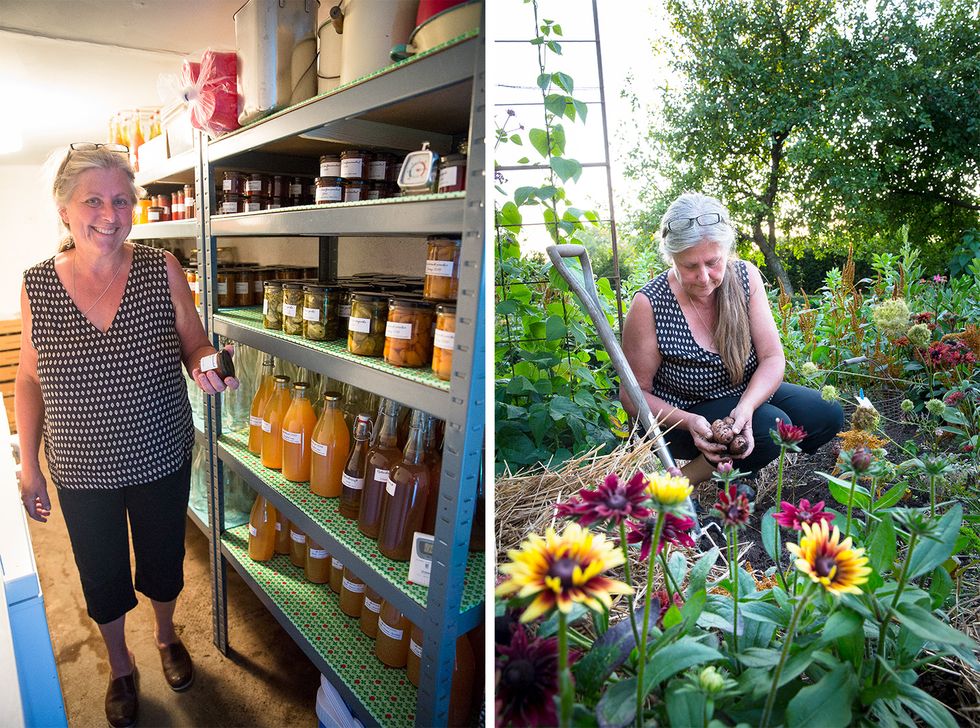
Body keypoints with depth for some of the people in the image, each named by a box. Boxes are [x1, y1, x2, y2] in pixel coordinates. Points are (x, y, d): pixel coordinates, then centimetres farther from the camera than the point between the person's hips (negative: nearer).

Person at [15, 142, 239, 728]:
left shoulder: (162, 270, -13)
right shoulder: (37, 286, -9)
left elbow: (196, 346, -5)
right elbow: (29, 381, 0)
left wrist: (207, 367, -29)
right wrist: (29, 465, 1)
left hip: (162, 458, 0)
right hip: (81, 469, 1)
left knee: (163, 562, 21)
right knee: (103, 576, 20)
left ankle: (167, 636, 53)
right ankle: (121, 666, 49)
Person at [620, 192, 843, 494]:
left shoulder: (745, 276, -11)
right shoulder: (649, 304, -24)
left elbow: (772, 358, -11)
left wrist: (746, 406, -30)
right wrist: (689, 422, -32)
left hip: (747, 394, 6)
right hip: (679, 415, -6)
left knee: (829, 413, -8)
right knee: (773, 426, -28)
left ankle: (733, 466, 6)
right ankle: (684, 478, -8)